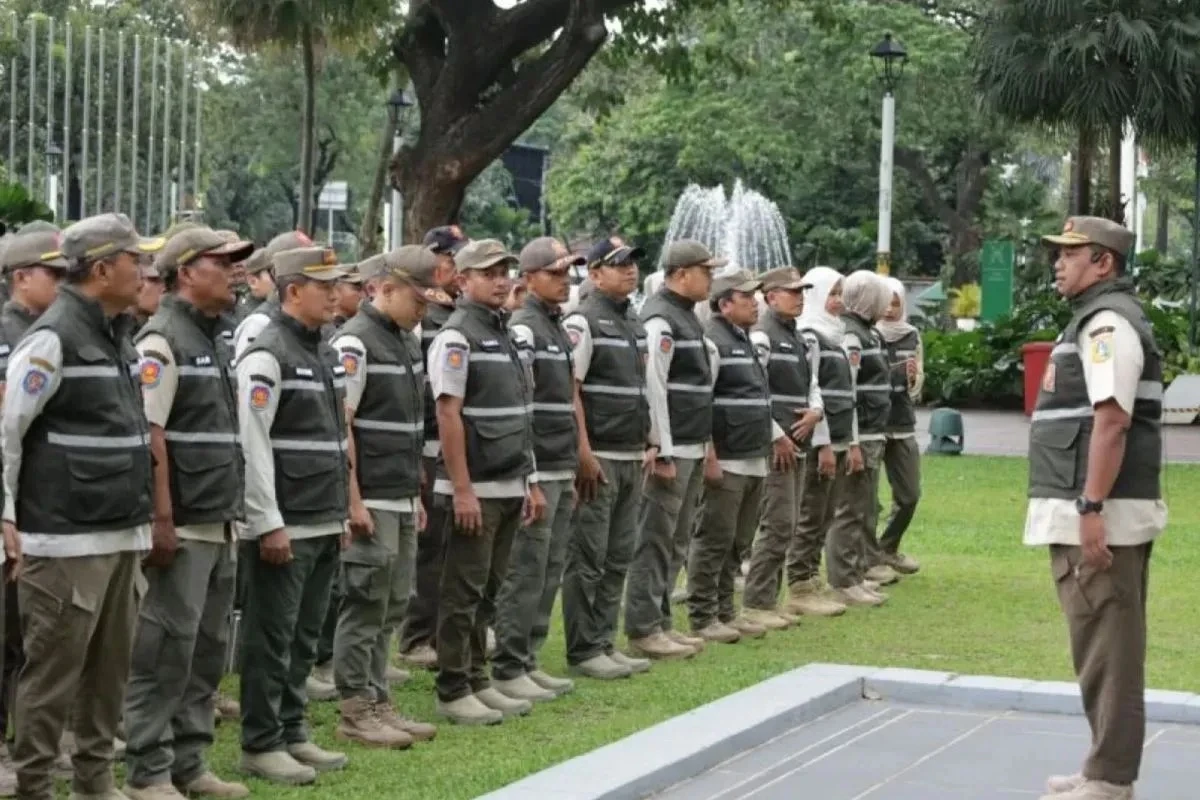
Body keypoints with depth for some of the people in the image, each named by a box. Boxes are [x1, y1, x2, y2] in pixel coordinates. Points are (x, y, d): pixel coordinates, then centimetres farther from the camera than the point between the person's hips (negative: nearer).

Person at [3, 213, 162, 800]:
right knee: (53, 669, -2)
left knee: (109, 666, 13)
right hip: (67, 541, -8)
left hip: (122, 536, 8)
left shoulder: (119, 335, 14)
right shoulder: (53, 338, -12)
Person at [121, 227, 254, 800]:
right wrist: (162, 519, -21)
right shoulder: (162, 340, -10)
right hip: (181, 528, -9)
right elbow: (148, 435, -17)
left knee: (208, 650, 12)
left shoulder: (216, 341, 17)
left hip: (217, 526, 9)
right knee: (165, 650, -4)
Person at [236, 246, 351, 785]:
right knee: (271, 638, 0)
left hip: (325, 525, 8)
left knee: (304, 638, 13)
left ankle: (291, 732, 22)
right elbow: (251, 444, -17)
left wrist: (341, 513, 18)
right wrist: (269, 524, -19)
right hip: (284, 527, -8)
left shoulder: (326, 352, 14)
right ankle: (261, 745, 8)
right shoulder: (266, 355, -13)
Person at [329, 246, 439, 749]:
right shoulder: (355, 342, -13)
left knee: (390, 609, 13)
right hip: (371, 500, -9)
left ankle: (378, 703, 21)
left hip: (403, 500, 9)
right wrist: (353, 501, -18)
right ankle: (356, 712, 6)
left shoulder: (407, 341, 15)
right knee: (364, 608, -2)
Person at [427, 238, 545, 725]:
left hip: (509, 488, 8)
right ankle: (453, 692, 6)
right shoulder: (456, 336, -10)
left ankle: (478, 682, 21)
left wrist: (530, 482, 17)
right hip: (474, 490, -8)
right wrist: (462, 489, -20)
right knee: (463, 594, -1)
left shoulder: (506, 334, 16)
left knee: (487, 593, 13)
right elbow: (448, 415, -16)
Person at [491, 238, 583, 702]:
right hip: (536, 470, -9)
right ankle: (508, 669, 1)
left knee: (549, 574, 12)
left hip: (560, 472, 9)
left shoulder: (559, 328, 18)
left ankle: (528, 660, 19)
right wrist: (529, 478, -19)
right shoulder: (524, 329, -10)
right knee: (526, 575, -5)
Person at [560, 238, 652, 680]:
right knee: (587, 560, -2)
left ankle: (605, 642, 19)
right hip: (600, 459, -8)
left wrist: (646, 446, 16)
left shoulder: (635, 323, 16)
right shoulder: (583, 321, -9)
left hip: (632, 459, 8)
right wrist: (584, 454, -19)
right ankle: (583, 650, 4)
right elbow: (569, 391, -15)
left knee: (618, 559, 12)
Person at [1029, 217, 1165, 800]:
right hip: (1090, 514, 11)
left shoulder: (1108, 320, -12)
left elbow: (1111, 422, -22)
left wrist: (1090, 508, -26)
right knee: (1105, 649, 15)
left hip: (1101, 516, -11)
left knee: (1105, 652, -6)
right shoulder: (1099, 318, 20)